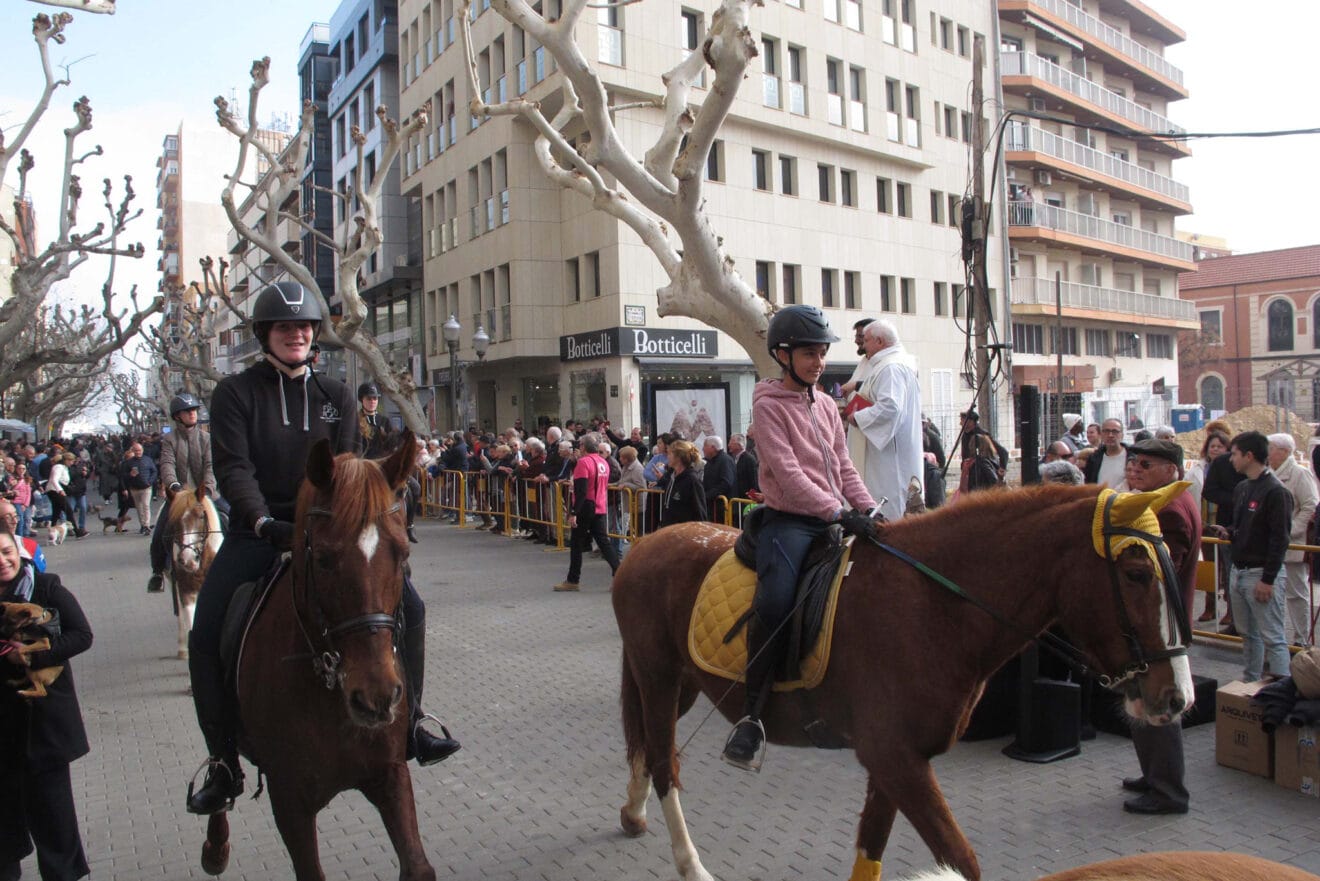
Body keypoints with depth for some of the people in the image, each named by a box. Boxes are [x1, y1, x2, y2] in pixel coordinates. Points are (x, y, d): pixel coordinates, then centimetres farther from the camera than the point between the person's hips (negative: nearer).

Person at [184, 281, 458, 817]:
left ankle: (408, 724, 5)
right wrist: (265, 522, -26)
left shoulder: (334, 396, 9)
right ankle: (223, 765, -2)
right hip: (258, 532, -2)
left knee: (408, 607, -11)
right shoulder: (235, 393, 1)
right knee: (205, 634, -18)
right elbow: (233, 469, -10)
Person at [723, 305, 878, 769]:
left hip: (834, 519, 7)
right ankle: (751, 714, -18)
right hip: (789, 519, -7)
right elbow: (787, 473, -15)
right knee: (775, 603, -29)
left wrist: (868, 509, 0)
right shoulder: (769, 404, -4)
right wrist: (840, 513, -22)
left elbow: (844, 468, 17)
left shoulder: (826, 406, 17)